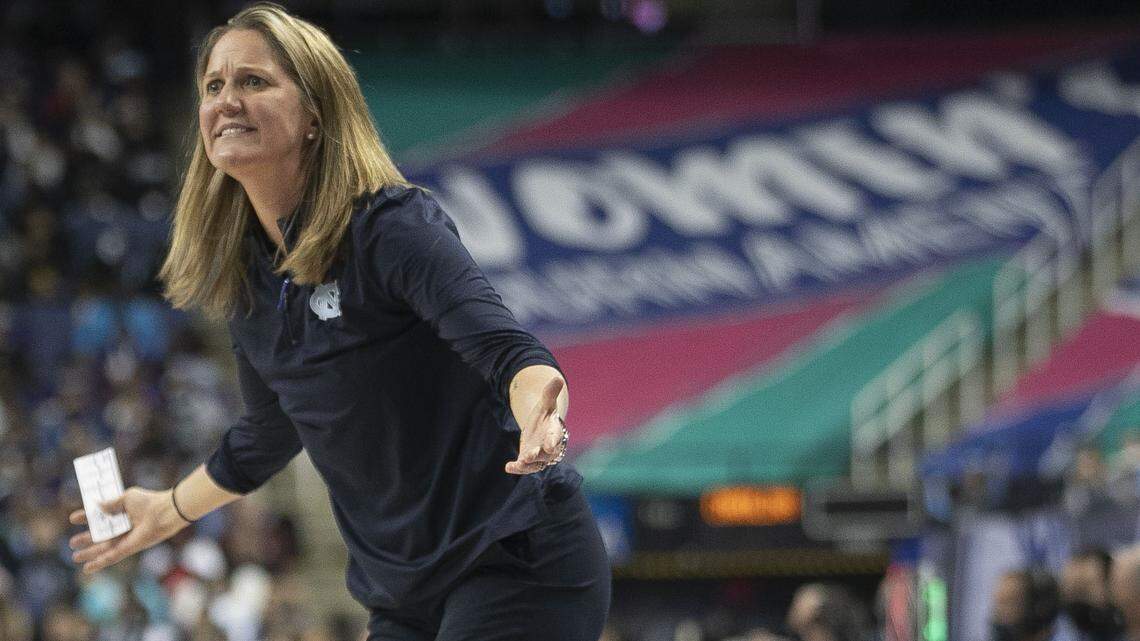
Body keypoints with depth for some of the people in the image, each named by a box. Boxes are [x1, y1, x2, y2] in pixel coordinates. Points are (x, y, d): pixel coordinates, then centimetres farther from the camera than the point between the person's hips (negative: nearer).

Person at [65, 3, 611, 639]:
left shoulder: (394, 225, -14)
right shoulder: (249, 286, 7)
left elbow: (505, 346, -27)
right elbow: (267, 438, 25)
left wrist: (537, 416, -50)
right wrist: (167, 512, 38)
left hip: (518, 567, -7)